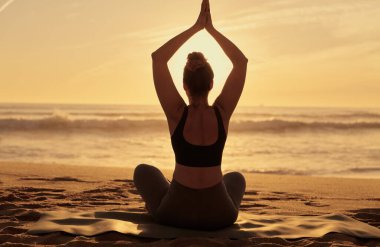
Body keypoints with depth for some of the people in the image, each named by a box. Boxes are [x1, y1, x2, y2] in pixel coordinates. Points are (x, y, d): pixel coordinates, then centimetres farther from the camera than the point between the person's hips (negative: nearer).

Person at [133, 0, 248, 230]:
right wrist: (211, 28, 0)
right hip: (219, 214, 1)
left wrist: (195, 27, -5)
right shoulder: (222, 113, -9)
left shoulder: (177, 113, -13)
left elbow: (158, 57, -8)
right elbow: (242, 62, -1)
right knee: (236, 178, 38)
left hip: (176, 212, -1)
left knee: (144, 171, 31)